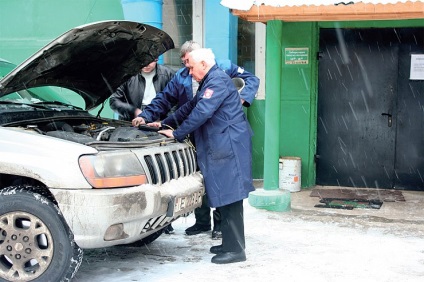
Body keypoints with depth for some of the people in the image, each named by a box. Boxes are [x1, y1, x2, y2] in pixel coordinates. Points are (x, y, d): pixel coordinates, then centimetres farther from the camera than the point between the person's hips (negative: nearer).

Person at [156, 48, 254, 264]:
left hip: (229, 147, -11)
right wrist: (165, 124, 27)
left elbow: (201, 113, -19)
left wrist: (177, 134, -13)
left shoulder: (218, 81, -12)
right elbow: (190, 107, 29)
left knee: (229, 198, -9)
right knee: (224, 198, 12)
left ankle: (235, 249, -5)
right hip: (220, 148, 11)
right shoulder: (208, 83, 22)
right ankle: (229, 243, 20)